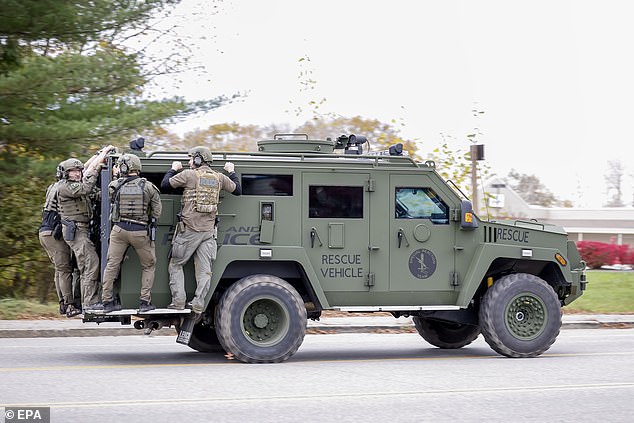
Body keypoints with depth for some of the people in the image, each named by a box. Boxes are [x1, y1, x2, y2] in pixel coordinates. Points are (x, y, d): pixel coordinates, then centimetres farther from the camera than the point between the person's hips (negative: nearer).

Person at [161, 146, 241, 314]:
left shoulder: (189, 175, -7)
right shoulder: (219, 178, 7)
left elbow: (165, 184, -2)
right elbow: (238, 190, 20)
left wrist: (173, 169, 16)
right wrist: (231, 172, 34)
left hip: (189, 229, -4)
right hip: (208, 231, 4)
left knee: (176, 265, 8)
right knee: (204, 270, 4)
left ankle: (178, 301, 0)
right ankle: (198, 305, -1)